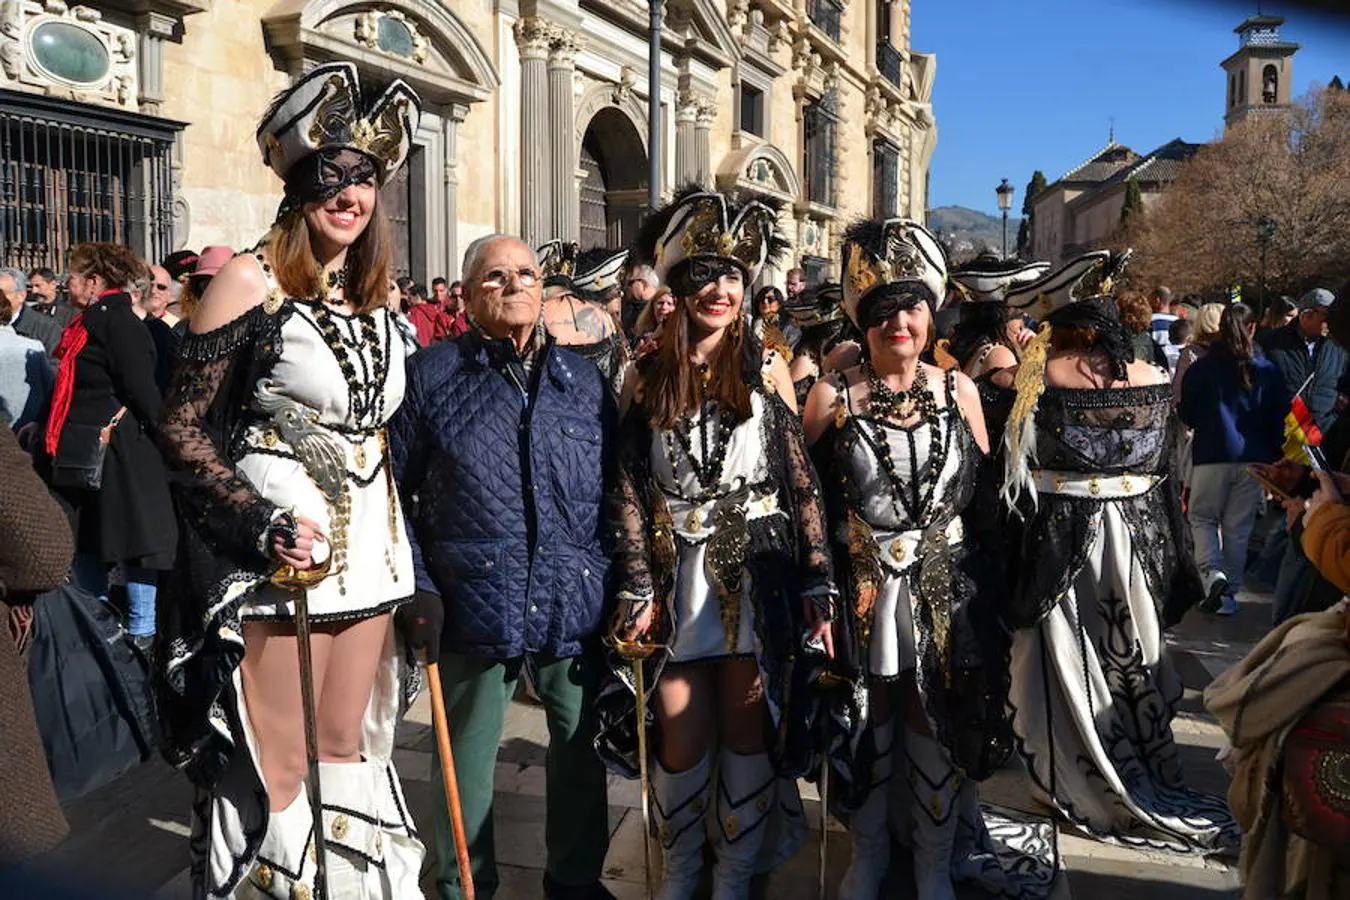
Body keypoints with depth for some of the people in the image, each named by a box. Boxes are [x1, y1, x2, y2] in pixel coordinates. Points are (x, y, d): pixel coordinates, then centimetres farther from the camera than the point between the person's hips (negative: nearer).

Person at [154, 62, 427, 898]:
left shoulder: (377, 298, 10)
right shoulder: (252, 280, -7)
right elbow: (185, 426, -10)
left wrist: (412, 563, 13)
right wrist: (262, 528, -21)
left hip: (367, 549, 6)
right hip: (278, 555, -6)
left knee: (346, 751, 16)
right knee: (277, 768, 2)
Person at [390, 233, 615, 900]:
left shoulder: (583, 378, 8)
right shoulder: (431, 374, -2)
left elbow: (616, 490, 11)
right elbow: (393, 489, 0)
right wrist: (419, 588, -6)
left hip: (578, 607, 3)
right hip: (474, 607, -3)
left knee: (582, 746, 15)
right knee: (466, 757, 13)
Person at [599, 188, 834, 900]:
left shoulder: (766, 369, 2)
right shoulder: (648, 376, 4)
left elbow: (802, 479, 1)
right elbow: (629, 488, 2)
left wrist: (817, 579, -3)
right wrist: (636, 589, -4)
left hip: (754, 568, 0)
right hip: (675, 569, 1)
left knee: (747, 722, 4)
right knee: (680, 730, 3)